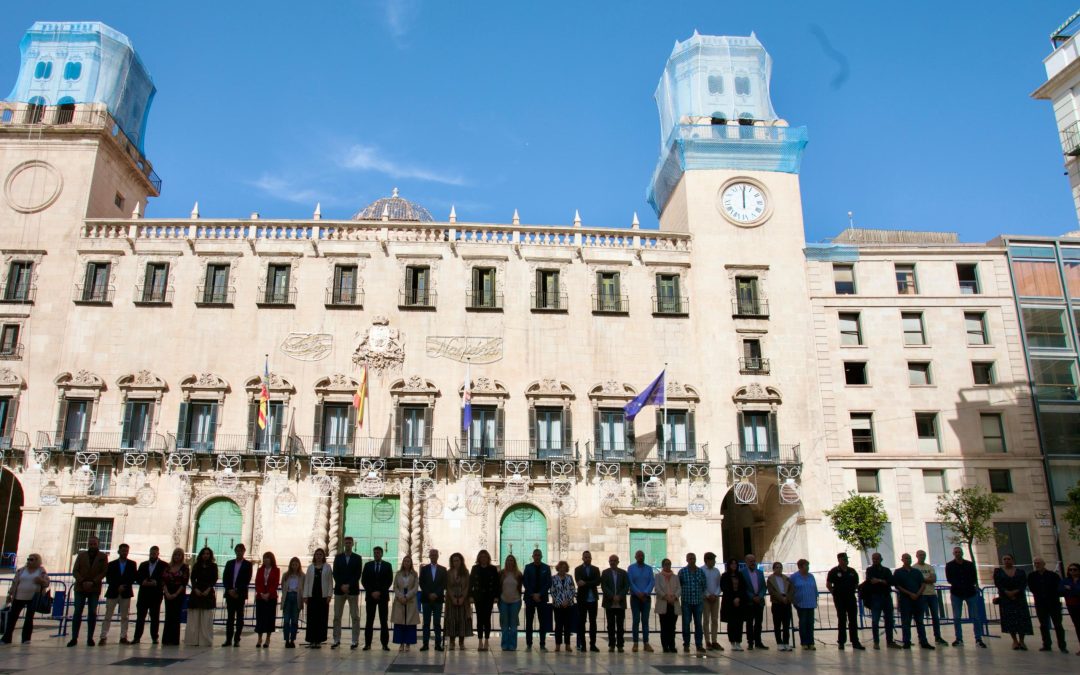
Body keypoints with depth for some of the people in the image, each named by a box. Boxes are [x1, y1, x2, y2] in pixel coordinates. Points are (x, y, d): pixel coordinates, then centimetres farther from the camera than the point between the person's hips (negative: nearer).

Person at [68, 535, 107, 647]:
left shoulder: (103, 556, 4)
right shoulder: (81, 555, 8)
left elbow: (104, 572, -2)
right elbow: (75, 571, 3)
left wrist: (93, 582, -15)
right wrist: (83, 581, -12)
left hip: (94, 589, -1)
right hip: (80, 588, 1)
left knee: (92, 613, 0)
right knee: (77, 613, -2)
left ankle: (90, 638, 5)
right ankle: (74, 638, 4)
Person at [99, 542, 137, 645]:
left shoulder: (132, 564, 8)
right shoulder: (112, 564, 7)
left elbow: (134, 578, 2)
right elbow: (108, 579, 1)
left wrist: (124, 586, -12)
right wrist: (118, 587, -12)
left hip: (126, 593, 0)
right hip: (112, 593, 0)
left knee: (125, 616, 1)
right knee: (108, 616, -2)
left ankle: (123, 637, 4)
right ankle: (103, 637, 0)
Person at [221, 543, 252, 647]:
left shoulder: (247, 564, 3)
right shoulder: (229, 563, 13)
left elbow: (247, 580, -4)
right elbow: (224, 579, 8)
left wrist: (237, 590, -12)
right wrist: (229, 590, -7)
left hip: (240, 594, -3)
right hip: (229, 593, 3)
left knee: (239, 617, -1)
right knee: (230, 616, 4)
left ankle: (237, 639, 0)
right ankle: (228, 639, 6)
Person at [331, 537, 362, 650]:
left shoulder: (357, 558, 4)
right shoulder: (338, 557, 9)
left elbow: (358, 575, -3)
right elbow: (335, 573, 2)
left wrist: (348, 585, -13)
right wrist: (342, 586, -10)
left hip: (353, 590, -2)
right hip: (339, 590, 2)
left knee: (355, 617, -1)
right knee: (337, 617, 4)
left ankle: (355, 641, 3)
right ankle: (337, 640, 12)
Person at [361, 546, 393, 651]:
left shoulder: (387, 565, 5)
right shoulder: (368, 565, 8)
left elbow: (389, 581, 0)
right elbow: (364, 581, 3)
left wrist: (380, 592, -9)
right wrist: (372, 592, -7)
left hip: (383, 596, -1)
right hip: (370, 596, 1)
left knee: (383, 621, -1)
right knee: (369, 620, 0)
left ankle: (385, 644, 0)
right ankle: (367, 643, 3)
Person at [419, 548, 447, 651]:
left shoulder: (443, 569, 8)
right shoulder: (424, 569, 8)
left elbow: (444, 584, 3)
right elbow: (422, 583, 2)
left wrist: (436, 594, -10)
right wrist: (429, 594, -9)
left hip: (438, 599, 0)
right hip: (426, 599, 0)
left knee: (437, 623, -1)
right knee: (426, 623, 1)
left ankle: (438, 644, 1)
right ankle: (425, 644, 3)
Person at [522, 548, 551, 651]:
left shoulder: (546, 568, 5)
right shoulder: (528, 567, 4)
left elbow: (548, 583, 1)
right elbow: (525, 582, 0)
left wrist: (540, 594, -9)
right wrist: (533, 595, -9)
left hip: (542, 597, 0)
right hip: (530, 597, 0)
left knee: (543, 622, -1)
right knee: (529, 622, 2)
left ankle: (542, 644, 4)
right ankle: (528, 644, 8)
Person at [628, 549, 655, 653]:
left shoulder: (649, 568, 8)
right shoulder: (630, 568, 2)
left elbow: (652, 582, -1)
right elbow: (630, 582, -6)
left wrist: (645, 593, -14)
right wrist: (638, 593, -16)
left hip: (646, 597, 2)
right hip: (635, 597, -2)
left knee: (645, 620, 2)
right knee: (635, 620, -3)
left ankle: (646, 643, 4)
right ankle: (635, 643, 0)